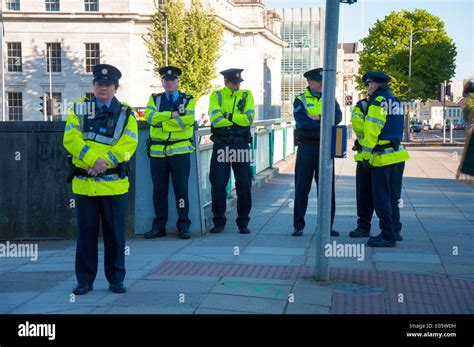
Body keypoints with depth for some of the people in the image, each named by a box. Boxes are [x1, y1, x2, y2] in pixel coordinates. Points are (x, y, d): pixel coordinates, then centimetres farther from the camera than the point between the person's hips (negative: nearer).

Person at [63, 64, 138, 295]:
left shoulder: (126, 113, 4)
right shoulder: (79, 108, 6)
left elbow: (128, 145, -7)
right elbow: (70, 139, -7)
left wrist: (104, 161, -20)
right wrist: (92, 159, -20)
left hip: (114, 184, 0)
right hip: (84, 182, 1)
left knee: (115, 233, 6)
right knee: (86, 233, 7)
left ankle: (116, 280, 17)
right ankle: (85, 280, 17)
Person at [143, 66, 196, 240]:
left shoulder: (188, 100, 7)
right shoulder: (154, 99, 13)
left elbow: (188, 120, -11)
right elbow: (150, 116, -6)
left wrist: (162, 120, -10)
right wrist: (173, 115, -14)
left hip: (180, 151, -2)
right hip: (158, 152, 2)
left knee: (181, 189, -1)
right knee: (159, 190, 6)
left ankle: (184, 226, 7)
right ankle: (159, 226, 14)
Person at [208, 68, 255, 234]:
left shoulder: (246, 95, 8)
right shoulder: (216, 95, 5)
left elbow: (249, 117, -8)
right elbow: (215, 118, -11)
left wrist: (228, 116, -10)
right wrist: (238, 119, -7)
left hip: (241, 145, 1)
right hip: (221, 145, -1)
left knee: (244, 185, 2)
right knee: (218, 184, 1)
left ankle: (243, 222, 13)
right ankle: (219, 221, 13)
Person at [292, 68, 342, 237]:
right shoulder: (300, 100, 3)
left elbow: (337, 117, -7)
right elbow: (302, 122, -14)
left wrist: (319, 117, -16)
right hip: (306, 147, -2)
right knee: (302, 187, 1)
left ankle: (327, 225, 11)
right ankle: (298, 226, 10)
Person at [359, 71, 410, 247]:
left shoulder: (378, 102, -12)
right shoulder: (396, 101, 15)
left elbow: (371, 131, -17)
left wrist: (366, 155, -12)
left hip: (382, 158, -9)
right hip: (398, 154, 9)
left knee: (381, 198, -3)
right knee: (392, 196, 16)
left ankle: (388, 236, -2)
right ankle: (394, 231, 23)